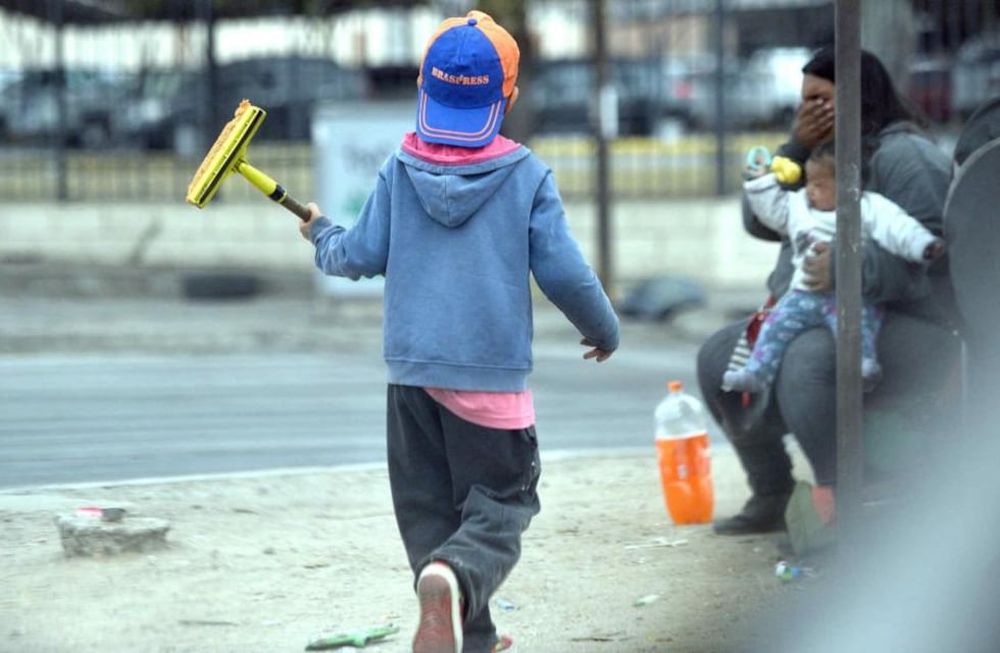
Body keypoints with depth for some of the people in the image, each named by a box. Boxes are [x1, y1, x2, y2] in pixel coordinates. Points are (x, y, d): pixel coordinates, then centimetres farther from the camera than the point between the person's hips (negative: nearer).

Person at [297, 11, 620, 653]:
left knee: (430, 508, 15)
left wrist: (322, 235, 28)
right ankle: (453, 578, -29)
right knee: (501, 505, 2)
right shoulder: (528, 176, -5)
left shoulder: (399, 170, 2)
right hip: (493, 374, -3)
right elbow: (564, 273, -5)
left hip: (412, 368, 3)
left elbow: (360, 257, 6)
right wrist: (605, 331, 13)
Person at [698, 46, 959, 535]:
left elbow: (932, 245, -23)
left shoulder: (904, 154, -10)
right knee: (719, 358, 9)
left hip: (904, 325, -10)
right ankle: (771, 497, 14)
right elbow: (759, 222, 11)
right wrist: (794, 150, -1)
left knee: (808, 360, -38)